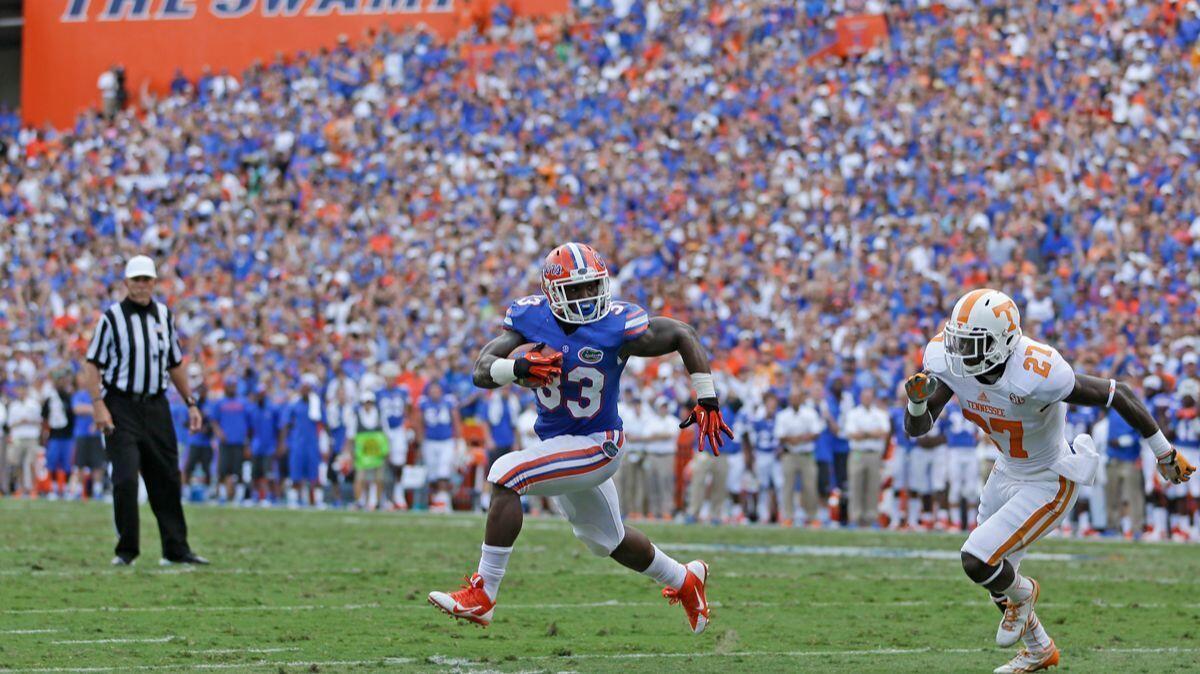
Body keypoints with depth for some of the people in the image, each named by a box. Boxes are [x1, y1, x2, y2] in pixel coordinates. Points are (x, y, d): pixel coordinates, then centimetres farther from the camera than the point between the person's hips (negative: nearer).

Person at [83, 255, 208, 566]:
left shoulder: (164, 315, 11)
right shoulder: (112, 317, -4)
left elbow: (174, 363, 20)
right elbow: (93, 364, -5)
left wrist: (190, 403, 17)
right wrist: (98, 405, -16)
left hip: (156, 406, 5)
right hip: (121, 407, -5)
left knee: (167, 479, 5)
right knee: (125, 479, -11)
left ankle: (176, 549, 11)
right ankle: (126, 550, -1)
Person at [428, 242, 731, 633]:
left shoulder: (618, 327, -20)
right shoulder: (532, 318, -9)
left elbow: (684, 336, -6)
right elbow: (482, 371, -15)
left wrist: (707, 401, -8)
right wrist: (518, 367, -37)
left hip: (596, 445, -6)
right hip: (556, 442, 7)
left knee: (505, 476, -26)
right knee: (609, 541, 25)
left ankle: (482, 595, -23)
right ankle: (684, 580, 52)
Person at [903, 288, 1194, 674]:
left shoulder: (1037, 375, -37)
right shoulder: (949, 364, -19)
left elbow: (1118, 394, -25)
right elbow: (916, 429, -12)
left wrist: (1165, 453, -14)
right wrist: (917, 399, -36)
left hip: (1049, 484, -7)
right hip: (1008, 472, 7)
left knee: (978, 561, -18)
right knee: (991, 574, 20)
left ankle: (1022, 593, 19)